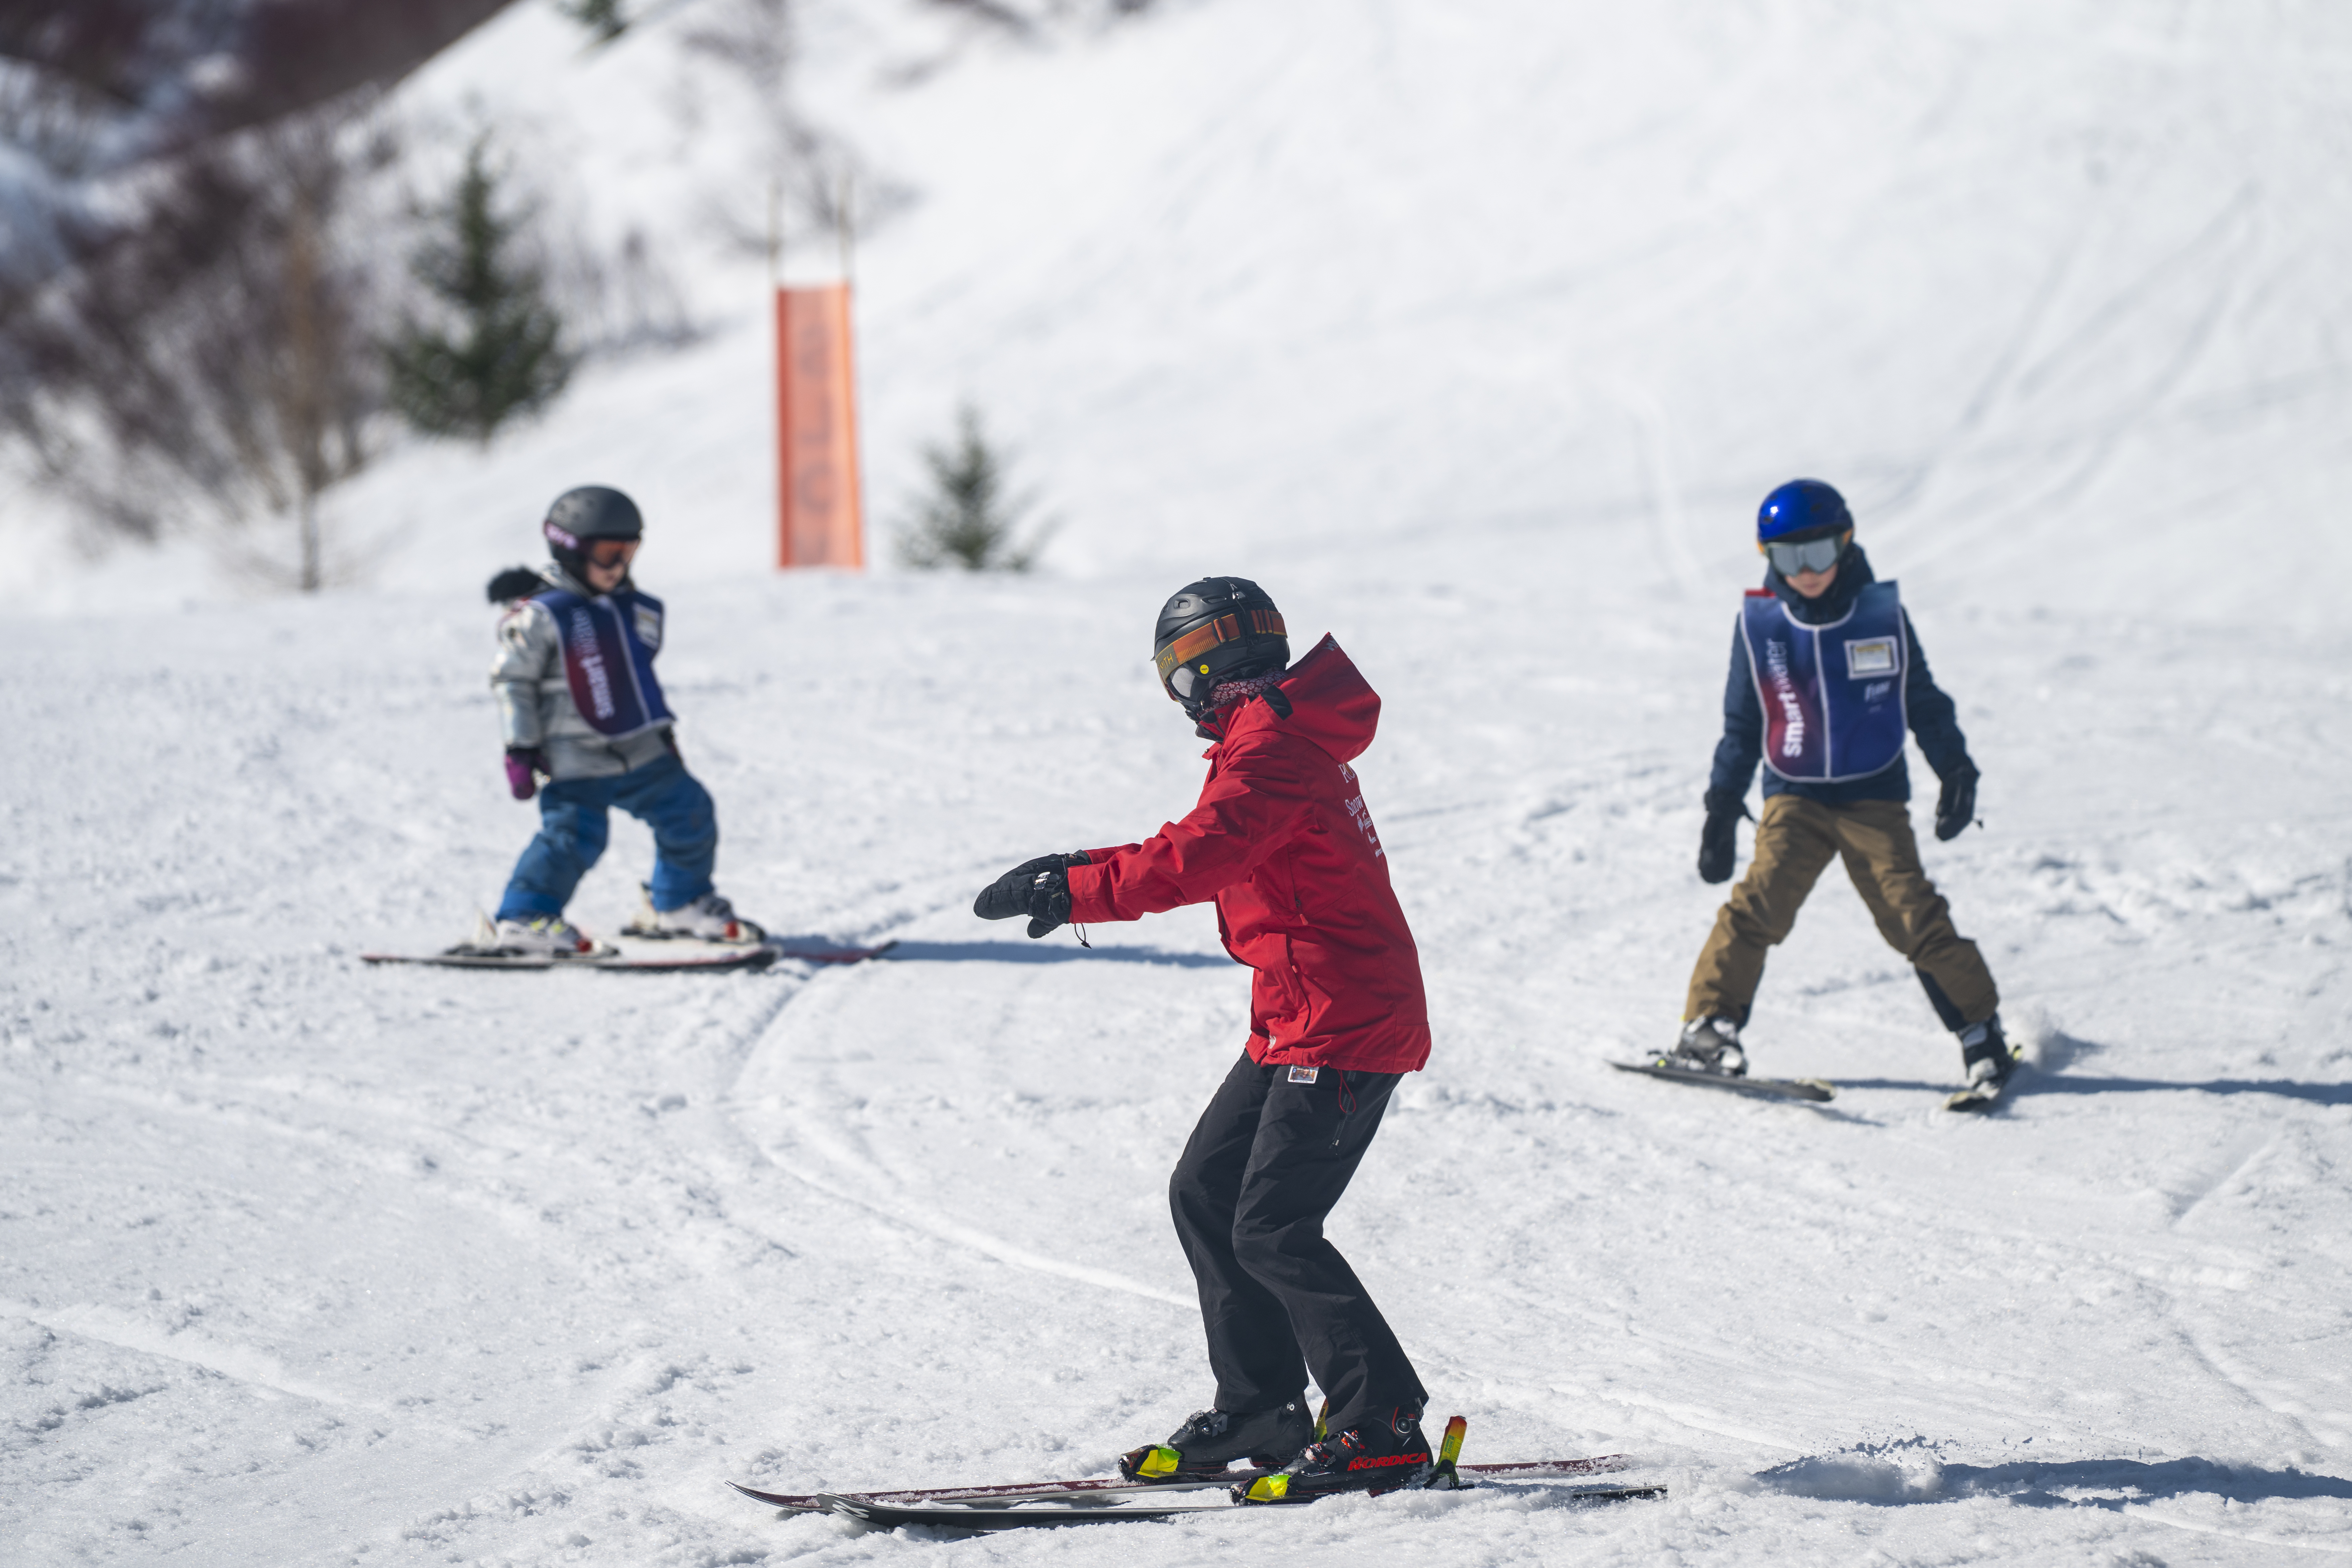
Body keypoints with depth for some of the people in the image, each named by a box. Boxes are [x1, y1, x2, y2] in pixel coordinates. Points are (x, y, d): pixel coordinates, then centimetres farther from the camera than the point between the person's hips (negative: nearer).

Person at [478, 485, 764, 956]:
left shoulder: (634, 610, 13)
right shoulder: (540, 615, -11)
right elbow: (512, 681, -10)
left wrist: (663, 733, 25)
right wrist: (520, 749, -13)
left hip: (640, 753, 8)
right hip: (575, 756, -8)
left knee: (688, 812, 9)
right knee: (575, 832, -17)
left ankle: (680, 904, 27)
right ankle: (525, 919, -5)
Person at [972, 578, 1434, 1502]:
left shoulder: (1270, 750, -17)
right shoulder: (1295, 739, 16)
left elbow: (1192, 862, -29)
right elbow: (1207, 850, 27)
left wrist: (1069, 891, -25)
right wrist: (1087, 868, 22)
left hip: (1344, 1024, -10)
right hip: (1301, 1019, 10)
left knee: (1271, 1229, -12)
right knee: (1204, 1194, 11)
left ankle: (1383, 1430, -8)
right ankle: (1261, 1410, 16)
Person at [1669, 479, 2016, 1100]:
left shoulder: (1883, 615, 0)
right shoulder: (1759, 626, 2)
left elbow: (1923, 701, 11)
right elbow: (1741, 725, 10)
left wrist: (1957, 772, 6)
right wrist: (1723, 805, 7)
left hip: (1875, 798, 0)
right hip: (1794, 798, 1)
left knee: (1913, 914, -9)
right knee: (1760, 904, -19)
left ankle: (1981, 1030, 5)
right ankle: (1709, 1027, -13)